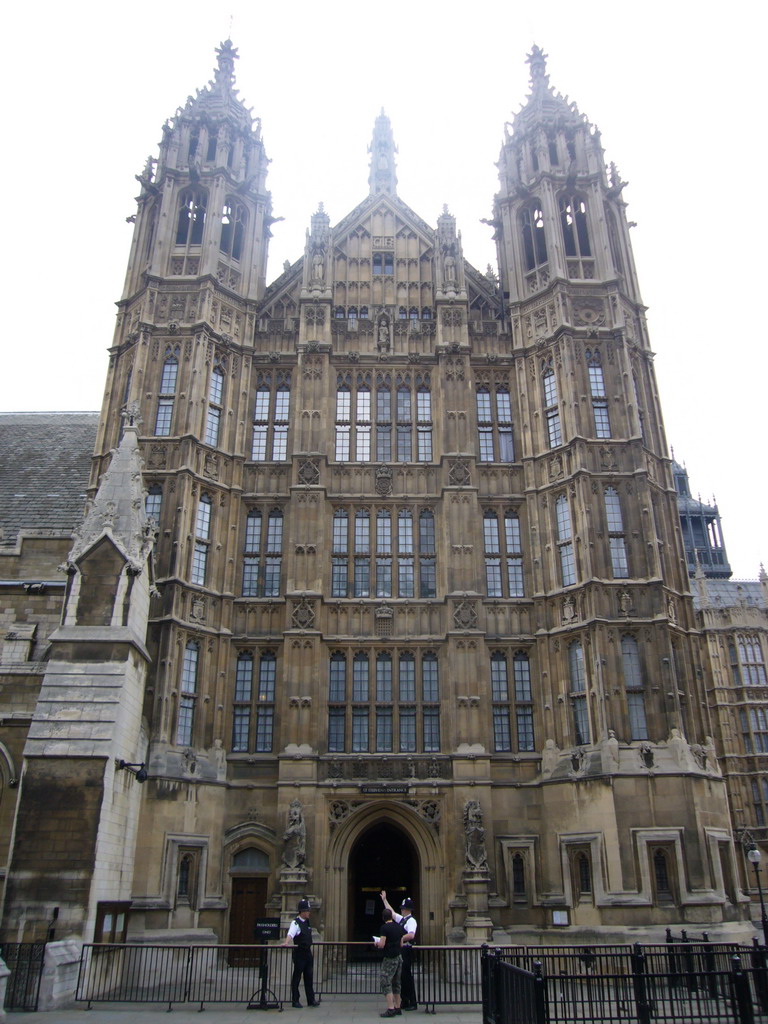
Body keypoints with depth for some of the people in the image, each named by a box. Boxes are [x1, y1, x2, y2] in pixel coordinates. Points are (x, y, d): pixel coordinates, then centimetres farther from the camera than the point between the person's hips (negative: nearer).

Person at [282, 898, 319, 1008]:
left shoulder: (307, 922, 11)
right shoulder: (295, 923, -14)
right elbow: (290, 934, -31)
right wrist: (286, 942, -48)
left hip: (308, 953, 7)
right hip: (299, 953, -7)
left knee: (309, 977, 11)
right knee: (296, 977, 2)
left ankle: (311, 1000, 17)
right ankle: (295, 1001, 11)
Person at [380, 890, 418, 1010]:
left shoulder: (411, 921, -14)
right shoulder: (401, 919, 14)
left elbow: (411, 935, -31)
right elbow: (391, 912, 27)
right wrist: (384, 900, 30)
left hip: (407, 950, -9)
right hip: (400, 951, 9)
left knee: (408, 977, -3)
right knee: (401, 977, 12)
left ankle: (413, 1004, 5)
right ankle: (404, 1002, 20)